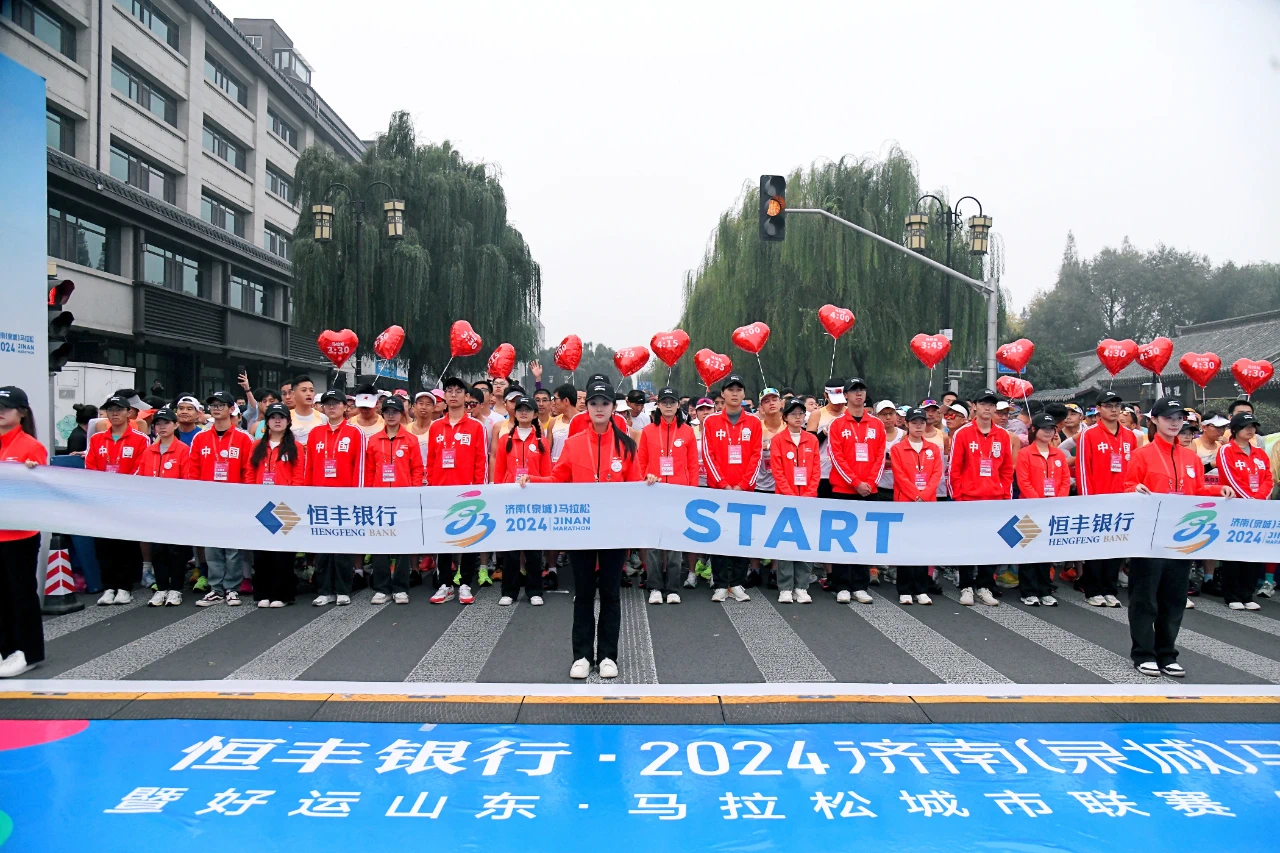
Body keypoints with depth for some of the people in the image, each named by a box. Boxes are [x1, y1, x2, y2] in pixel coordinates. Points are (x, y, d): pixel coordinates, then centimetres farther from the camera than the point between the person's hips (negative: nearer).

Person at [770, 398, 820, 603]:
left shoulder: (812, 440, 10)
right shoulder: (778, 439, 2)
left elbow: (816, 470, 6)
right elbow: (777, 471, -4)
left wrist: (808, 495, -6)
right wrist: (791, 495, -12)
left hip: (808, 499, 2)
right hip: (785, 498, -2)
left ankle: (801, 588, 7)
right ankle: (785, 588, 1)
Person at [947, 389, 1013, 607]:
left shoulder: (1003, 436, 8)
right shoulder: (962, 433, -3)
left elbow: (1008, 470, 12)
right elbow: (953, 468, -2)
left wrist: (1007, 496, 7)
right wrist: (957, 495, -5)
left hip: (995, 500, 3)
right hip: (968, 499, -3)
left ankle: (985, 587, 16)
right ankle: (966, 587, 10)